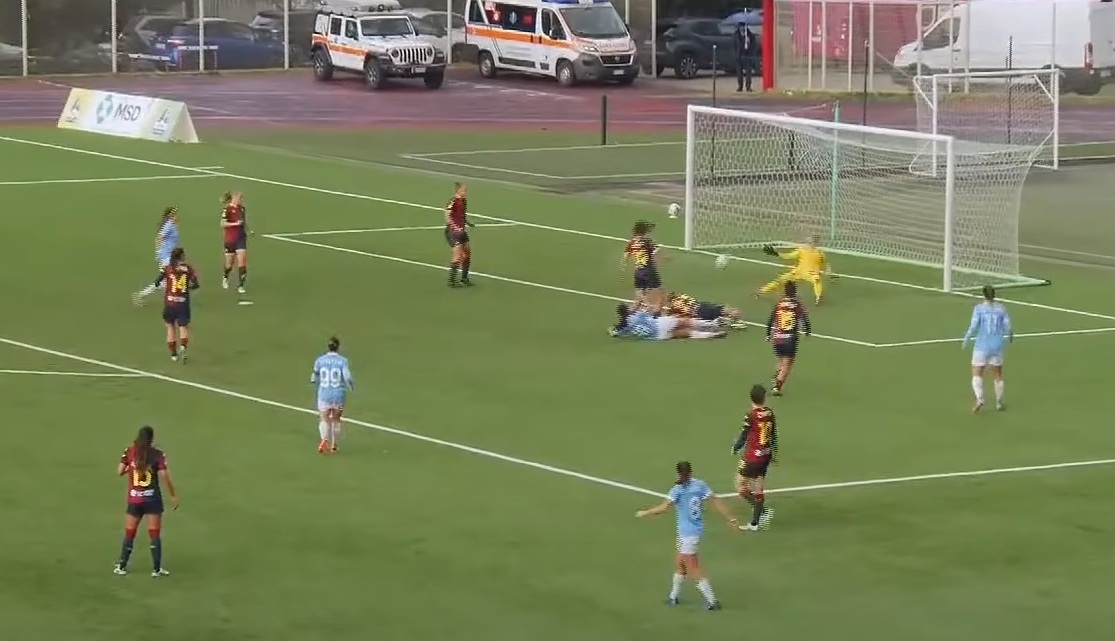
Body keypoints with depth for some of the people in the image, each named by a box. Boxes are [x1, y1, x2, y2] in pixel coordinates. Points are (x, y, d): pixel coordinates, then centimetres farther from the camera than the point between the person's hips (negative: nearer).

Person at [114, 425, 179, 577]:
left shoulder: (130, 452, -2)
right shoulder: (158, 454, -9)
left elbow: (119, 472, 0)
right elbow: (165, 478, -9)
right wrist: (173, 496, 1)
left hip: (134, 498, 2)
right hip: (152, 498, -2)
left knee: (129, 534, 13)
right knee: (155, 534, 4)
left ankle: (121, 566, 17)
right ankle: (156, 569, 5)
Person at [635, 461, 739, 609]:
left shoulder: (678, 490, -16)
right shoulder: (700, 485, 0)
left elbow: (664, 507, -20)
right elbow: (716, 502, -1)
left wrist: (644, 513, -8)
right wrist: (731, 519, 5)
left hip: (687, 534, -7)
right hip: (698, 529, 7)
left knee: (693, 570, 1)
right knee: (679, 563, 22)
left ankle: (712, 601, 0)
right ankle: (674, 596, 35)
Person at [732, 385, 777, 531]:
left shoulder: (751, 416, -19)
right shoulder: (770, 413, -1)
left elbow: (744, 436, -13)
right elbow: (774, 435, 9)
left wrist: (735, 448, 7)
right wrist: (774, 452, 23)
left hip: (752, 456, -7)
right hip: (766, 455, 7)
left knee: (741, 487, 4)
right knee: (758, 488, 14)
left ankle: (763, 510, -6)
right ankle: (755, 523, 18)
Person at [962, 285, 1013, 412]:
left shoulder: (979, 308, -7)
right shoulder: (1001, 308, 1)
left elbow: (973, 327, -14)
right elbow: (1008, 327, 0)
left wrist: (965, 341, 0)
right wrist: (1010, 336, 23)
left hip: (982, 346, -3)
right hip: (997, 346, 3)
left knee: (977, 375, 1)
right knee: (998, 375, 18)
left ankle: (979, 399, -23)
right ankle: (999, 403, 24)